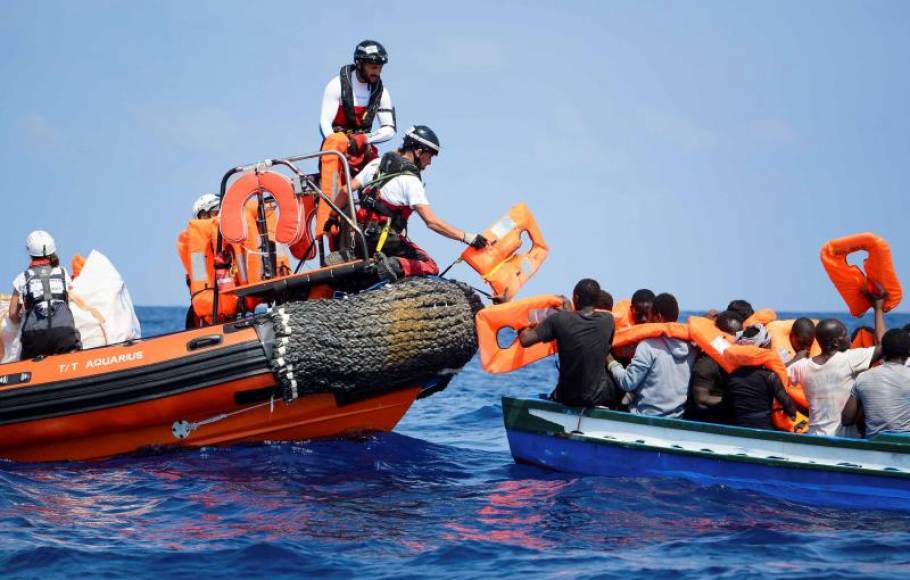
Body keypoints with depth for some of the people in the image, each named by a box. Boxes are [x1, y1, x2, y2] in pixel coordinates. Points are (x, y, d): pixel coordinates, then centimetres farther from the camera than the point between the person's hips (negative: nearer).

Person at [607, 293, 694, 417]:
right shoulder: (690, 347, 1)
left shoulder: (649, 345, -14)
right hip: (677, 418, 5)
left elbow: (628, 382, -11)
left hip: (647, 416, -5)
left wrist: (611, 363, 6)